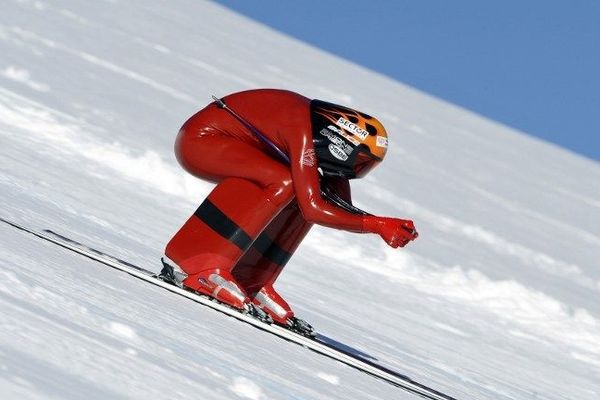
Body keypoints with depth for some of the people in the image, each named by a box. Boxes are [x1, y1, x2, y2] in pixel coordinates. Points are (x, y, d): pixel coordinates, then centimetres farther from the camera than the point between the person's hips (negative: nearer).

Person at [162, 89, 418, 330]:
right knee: (281, 183, -28)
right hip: (198, 137, -10)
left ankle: (252, 283, 0)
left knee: (306, 192, 0)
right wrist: (376, 225, -31)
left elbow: (344, 209, 1)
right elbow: (313, 208, -34)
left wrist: (389, 226, -15)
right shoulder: (304, 134, -28)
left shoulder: (327, 134, -2)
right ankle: (196, 265, -30)